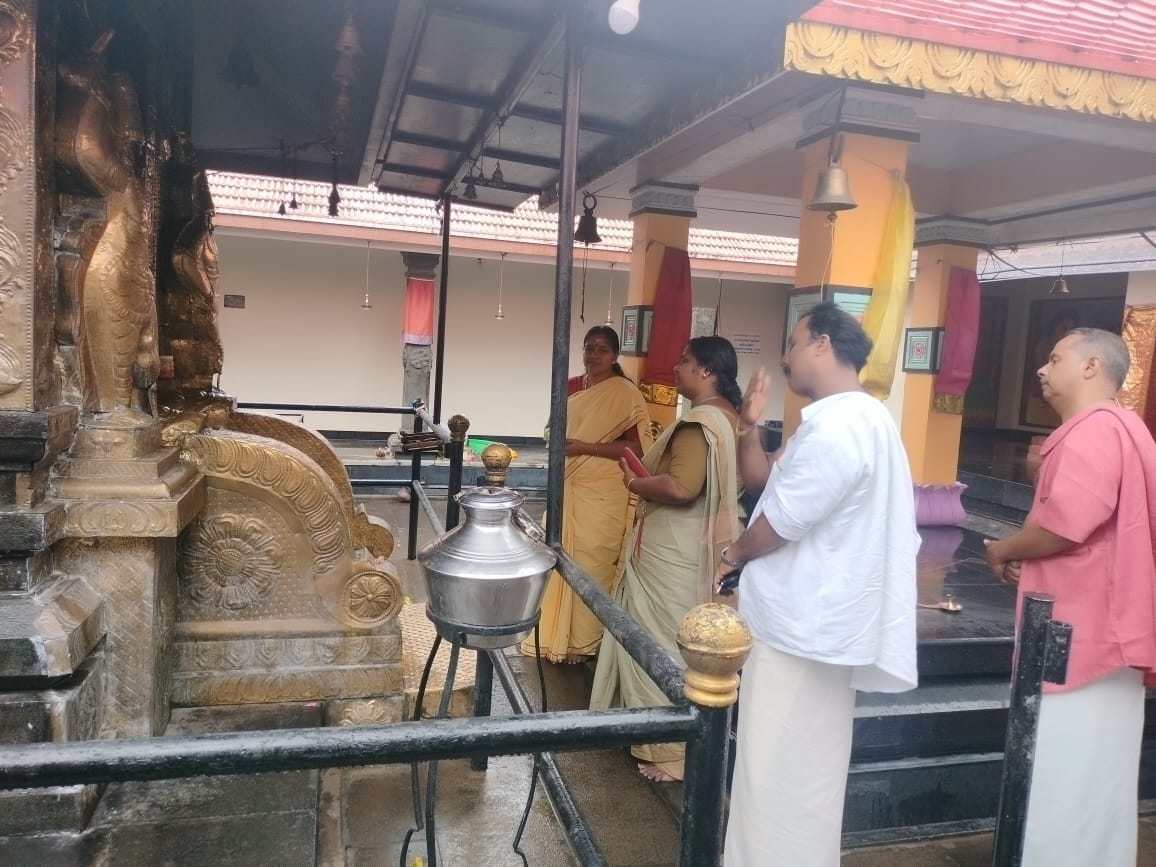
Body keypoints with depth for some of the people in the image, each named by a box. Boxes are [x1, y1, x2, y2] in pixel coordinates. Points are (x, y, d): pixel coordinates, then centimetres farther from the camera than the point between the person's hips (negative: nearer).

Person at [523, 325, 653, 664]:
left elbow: (635, 447, -17)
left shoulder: (626, 394, -11)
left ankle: (583, 642, 15)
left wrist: (585, 447, -22)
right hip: (567, 487, 6)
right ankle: (554, 633, 28)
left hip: (603, 494, -6)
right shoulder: (570, 387, 9)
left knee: (590, 564, 0)